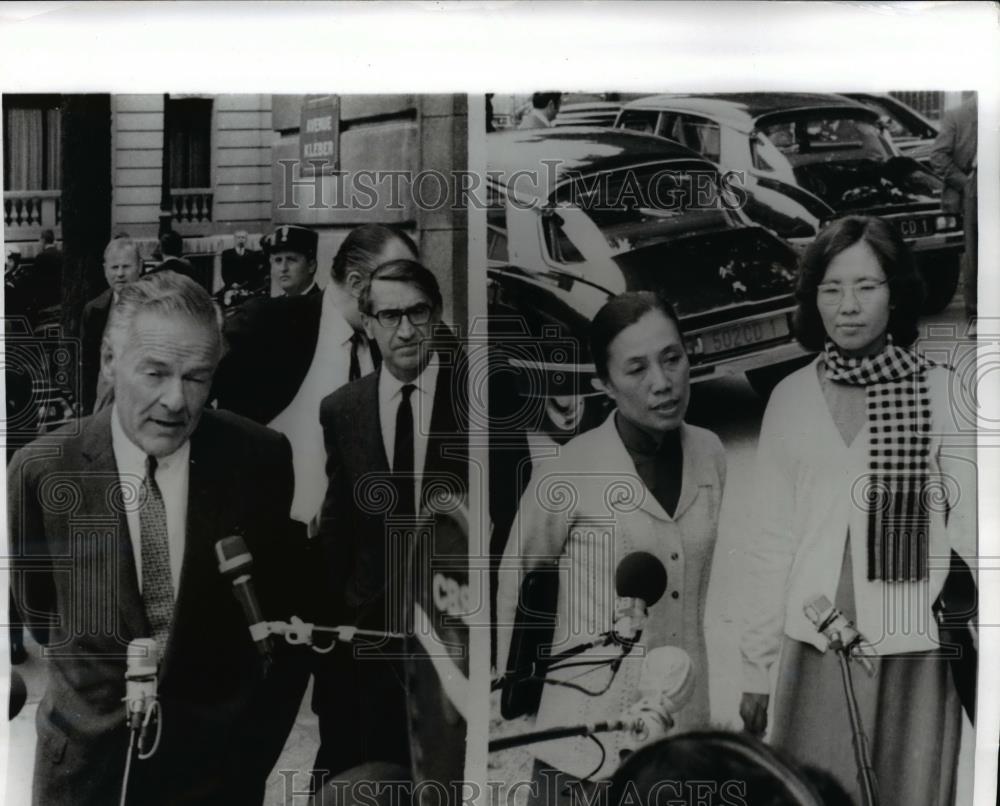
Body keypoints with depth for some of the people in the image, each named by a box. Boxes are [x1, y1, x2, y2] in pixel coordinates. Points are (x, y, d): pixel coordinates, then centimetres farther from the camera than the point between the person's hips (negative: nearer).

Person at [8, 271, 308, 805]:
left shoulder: (260, 458, -15)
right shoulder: (40, 470, -14)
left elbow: (287, 611, -2)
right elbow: (37, 607, 4)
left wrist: (259, 738, 3)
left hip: (219, 753, 0)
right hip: (87, 752, 0)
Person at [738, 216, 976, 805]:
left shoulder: (943, 393, -4)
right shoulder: (791, 397, 2)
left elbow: (971, 527, -5)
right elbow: (772, 539, 5)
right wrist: (756, 665, 6)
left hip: (915, 648, -2)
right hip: (814, 646, 2)